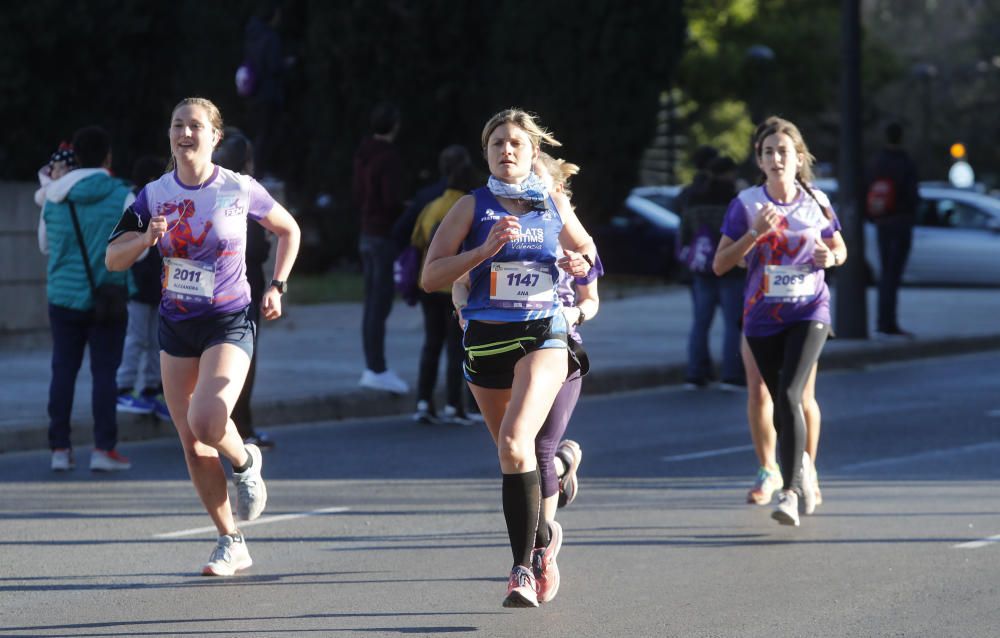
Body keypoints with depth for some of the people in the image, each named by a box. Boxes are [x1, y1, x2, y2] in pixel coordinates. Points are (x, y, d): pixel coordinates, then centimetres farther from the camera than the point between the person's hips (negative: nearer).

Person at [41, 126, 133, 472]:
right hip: (107, 297, -3)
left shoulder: (54, 197, 0)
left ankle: (59, 448, 6)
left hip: (63, 296, 3)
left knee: (63, 370, 8)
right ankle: (104, 449, -1)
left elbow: (45, 241, 12)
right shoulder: (121, 196, -8)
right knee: (104, 372, 1)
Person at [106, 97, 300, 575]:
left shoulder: (240, 190, -6)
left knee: (206, 421, -27)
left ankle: (245, 462, 8)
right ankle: (231, 543, 17)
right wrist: (145, 239, -18)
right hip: (176, 326, 4)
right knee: (192, 445, 4)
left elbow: (289, 230, 10)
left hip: (228, 323, -4)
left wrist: (276, 287, 1)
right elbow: (114, 259, 2)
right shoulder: (155, 195, 1)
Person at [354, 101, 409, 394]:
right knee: (380, 305, -7)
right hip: (385, 235, -9)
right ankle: (378, 370, -7)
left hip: (367, 234, 9)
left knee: (372, 304, 13)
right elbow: (391, 201, -21)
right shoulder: (388, 156, -16)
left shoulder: (363, 154, 11)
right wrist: (407, 212, -5)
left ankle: (371, 367, 17)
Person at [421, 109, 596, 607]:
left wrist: (580, 263, 1)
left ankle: (522, 567, -20)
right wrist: (484, 250, -16)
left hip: (543, 336, -2)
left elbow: (585, 248, 25)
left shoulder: (554, 205, 6)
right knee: (514, 453, 13)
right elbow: (430, 277, -4)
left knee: (515, 444, -23)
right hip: (486, 339, 2)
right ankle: (543, 537, 40)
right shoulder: (473, 207, 2)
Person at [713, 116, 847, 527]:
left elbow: (840, 250, 16)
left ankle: (789, 493, -17)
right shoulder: (746, 204, -3)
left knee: (789, 395, -20)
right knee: (781, 404, 8)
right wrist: (754, 234, -18)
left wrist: (829, 256, -7)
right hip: (762, 318, 1)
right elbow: (719, 265, -5)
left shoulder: (816, 201, 1)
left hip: (809, 312, -1)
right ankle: (800, 465, 38)